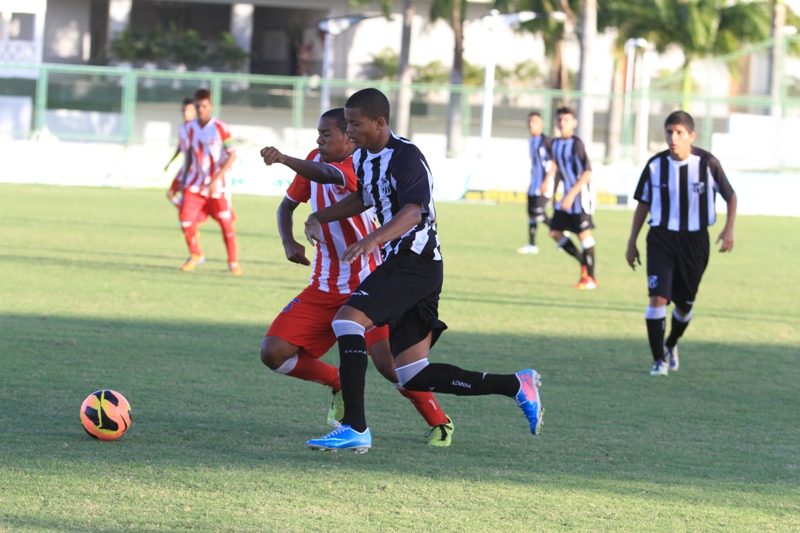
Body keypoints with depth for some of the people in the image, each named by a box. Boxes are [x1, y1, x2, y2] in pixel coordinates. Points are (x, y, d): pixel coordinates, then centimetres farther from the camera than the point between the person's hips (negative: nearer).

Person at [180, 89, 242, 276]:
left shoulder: (220, 128, -12)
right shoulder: (191, 128, 3)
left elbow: (232, 155, -13)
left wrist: (216, 180, -19)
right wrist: (184, 179, 12)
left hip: (217, 185, -4)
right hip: (195, 183, 4)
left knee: (226, 223, -1)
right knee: (186, 221, -7)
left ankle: (233, 262, 14)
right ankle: (195, 255, 17)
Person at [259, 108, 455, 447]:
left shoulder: (358, 167, -18)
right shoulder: (316, 161, 7)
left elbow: (329, 175, -40)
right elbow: (288, 205, 19)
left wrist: (284, 160, -57)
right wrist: (289, 242, -2)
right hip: (323, 288, 7)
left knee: (390, 365, -21)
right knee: (273, 353, -5)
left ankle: (440, 422, 4)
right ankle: (340, 385, 19)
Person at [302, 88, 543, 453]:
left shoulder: (406, 157, -15)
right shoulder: (363, 158, 14)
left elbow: (413, 211, -32)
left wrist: (374, 239, -48)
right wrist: (319, 217, 18)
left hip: (416, 262, -10)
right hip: (398, 263, 10)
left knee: (347, 319, -25)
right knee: (413, 377, 5)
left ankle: (355, 429, -28)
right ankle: (516, 386, 13)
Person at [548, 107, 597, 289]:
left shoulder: (576, 144, -15)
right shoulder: (556, 144, 8)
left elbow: (587, 173, -20)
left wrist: (572, 194, -25)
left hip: (581, 194, -8)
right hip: (567, 195, 8)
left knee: (584, 234, -5)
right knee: (555, 232, 3)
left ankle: (590, 277, 5)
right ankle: (584, 263, 16)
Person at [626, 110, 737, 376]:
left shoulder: (707, 163, -9)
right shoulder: (656, 165, -6)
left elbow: (730, 196, 5)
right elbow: (643, 203, 7)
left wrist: (729, 228, -9)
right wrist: (632, 242, 8)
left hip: (695, 240, 1)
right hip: (661, 237, 0)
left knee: (685, 304, 12)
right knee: (658, 297, -16)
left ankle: (671, 345, 41)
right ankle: (659, 360, -8)